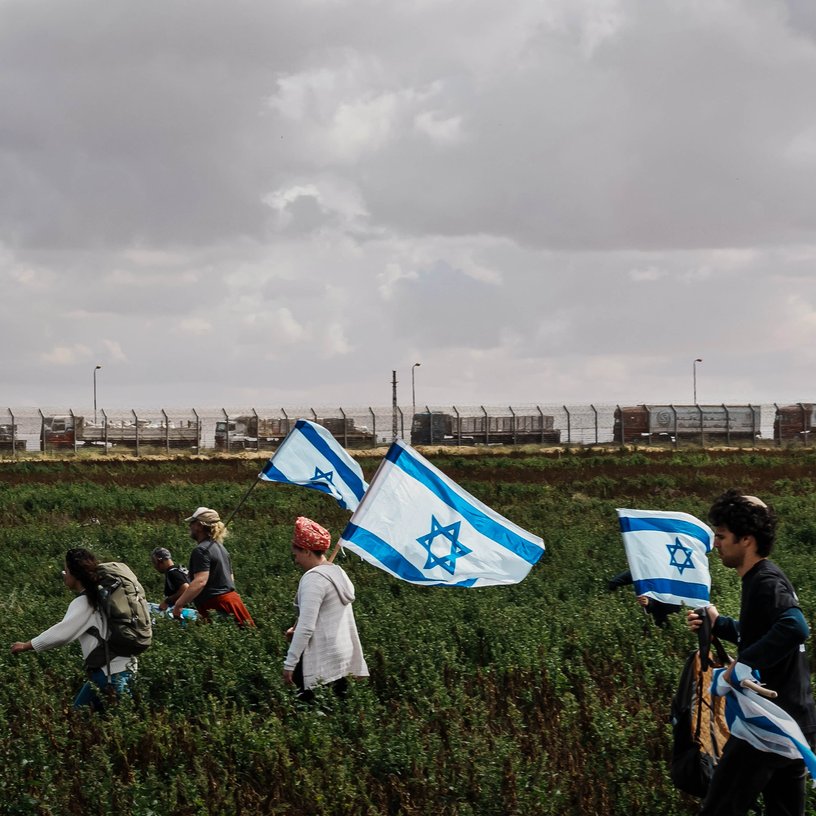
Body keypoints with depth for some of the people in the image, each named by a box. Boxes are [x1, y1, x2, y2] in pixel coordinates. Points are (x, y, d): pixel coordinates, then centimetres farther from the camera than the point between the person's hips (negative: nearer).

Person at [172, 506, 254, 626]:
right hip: (231, 597, 9)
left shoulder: (201, 550, -11)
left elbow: (200, 581, -23)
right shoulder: (220, 547, 19)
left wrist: (179, 604, -23)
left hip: (216, 604, -9)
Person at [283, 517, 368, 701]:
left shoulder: (313, 579, -16)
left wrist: (289, 664, -17)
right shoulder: (337, 572, 12)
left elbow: (306, 628, -20)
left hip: (322, 659, -9)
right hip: (344, 655, 9)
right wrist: (297, 628, 22)